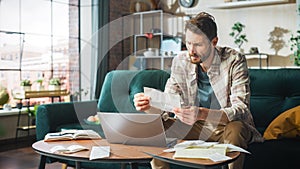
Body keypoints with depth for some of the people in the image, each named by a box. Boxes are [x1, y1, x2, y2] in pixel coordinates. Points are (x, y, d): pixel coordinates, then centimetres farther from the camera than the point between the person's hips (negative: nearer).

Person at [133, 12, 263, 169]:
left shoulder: (234, 61, -18)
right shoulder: (180, 62, -5)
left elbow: (240, 109, -28)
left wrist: (201, 114, -45)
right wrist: (149, 106, -28)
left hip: (228, 126, -3)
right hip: (196, 127, 4)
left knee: (235, 129, -36)